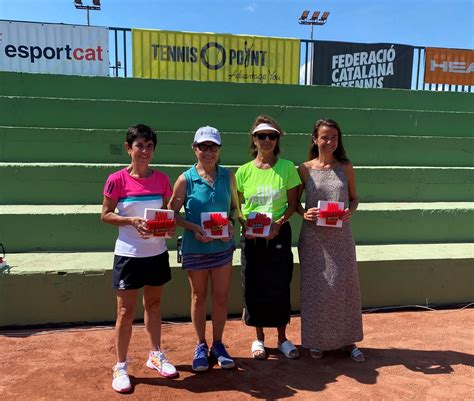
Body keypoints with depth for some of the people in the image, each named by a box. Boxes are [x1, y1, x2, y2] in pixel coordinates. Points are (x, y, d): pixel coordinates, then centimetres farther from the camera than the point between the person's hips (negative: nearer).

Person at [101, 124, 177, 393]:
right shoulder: (117, 180, -10)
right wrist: (132, 221, -21)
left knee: (153, 305, 19)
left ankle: (156, 356, 36)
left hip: (157, 253, 4)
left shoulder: (161, 179, 0)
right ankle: (121, 367, 23)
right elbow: (106, 215, -6)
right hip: (128, 254, -4)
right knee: (126, 313, 6)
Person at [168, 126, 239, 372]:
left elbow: (235, 207, 9)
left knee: (221, 297, 10)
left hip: (223, 247, 2)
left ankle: (218, 344, 30)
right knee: (199, 297, 13)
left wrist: (231, 223, -11)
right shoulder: (185, 179, -8)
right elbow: (172, 213, -4)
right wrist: (193, 227, -19)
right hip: (195, 248, -2)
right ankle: (201, 346, 31)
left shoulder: (228, 176, -1)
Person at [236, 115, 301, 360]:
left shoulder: (287, 168, -2)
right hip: (251, 237, 1)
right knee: (254, 287, 7)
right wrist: (244, 223, -13)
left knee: (280, 286, 6)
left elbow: (292, 203, 0)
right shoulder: (244, 171, 0)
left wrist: (279, 223, -15)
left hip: (279, 234, -1)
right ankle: (259, 338, 27)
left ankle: (282, 338, 25)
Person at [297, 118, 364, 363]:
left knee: (345, 285, 7)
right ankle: (316, 340, 23)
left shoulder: (345, 167, 3)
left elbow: (354, 198, 10)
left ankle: (347, 340, 24)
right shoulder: (305, 169, -1)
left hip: (341, 236, 1)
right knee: (315, 286, 6)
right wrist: (304, 213, -14)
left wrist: (350, 211, -11)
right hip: (313, 236, -1)